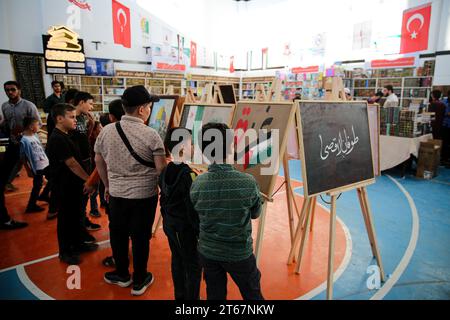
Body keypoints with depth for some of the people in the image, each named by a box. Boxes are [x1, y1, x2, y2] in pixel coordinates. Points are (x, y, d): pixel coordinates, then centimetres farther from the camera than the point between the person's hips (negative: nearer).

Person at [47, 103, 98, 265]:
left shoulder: (64, 136, 10)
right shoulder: (57, 139, -21)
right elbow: (72, 164, -23)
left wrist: (84, 180, 14)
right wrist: (89, 179, -16)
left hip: (74, 184, 9)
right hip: (65, 186, -9)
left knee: (76, 215, 19)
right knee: (65, 218, 4)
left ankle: (78, 244, 34)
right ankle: (65, 252, 19)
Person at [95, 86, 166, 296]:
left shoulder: (106, 131, -2)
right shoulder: (150, 135, -15)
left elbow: (99, 161, 10)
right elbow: (161, 169, -14)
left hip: (116, 194, 4)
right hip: (144, 196, -3)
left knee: (118, 235, 20)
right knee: (140, 238, 10)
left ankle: (122, 274, 39)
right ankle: (139, 280, 28)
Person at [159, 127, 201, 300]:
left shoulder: (165, 172, 1)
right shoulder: (189, 175, -24)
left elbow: (163, 201, 10)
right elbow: (193, 208, -22)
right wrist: (200, 232, -13)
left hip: (170, 224, 8)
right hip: (186, 227, -8)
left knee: (177, 260, 22)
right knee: (193, 266, 8)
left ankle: (180, 295, 37)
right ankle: (191, 297, 20)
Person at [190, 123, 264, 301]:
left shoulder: (197, 184, -16)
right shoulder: (248, 182, -21)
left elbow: (198, 216, -1)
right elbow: (256, 214, -4)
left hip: (207, 252, 2)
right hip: (240, 254, -2)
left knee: (215, 296, 21)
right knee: (253, 295, 20)